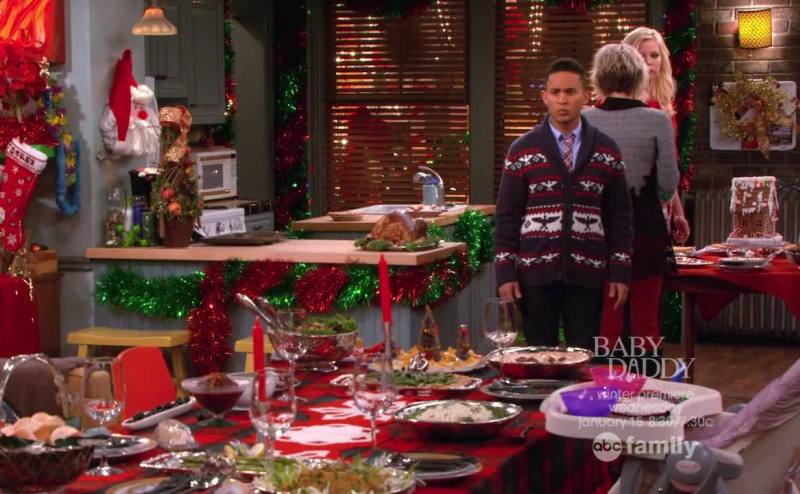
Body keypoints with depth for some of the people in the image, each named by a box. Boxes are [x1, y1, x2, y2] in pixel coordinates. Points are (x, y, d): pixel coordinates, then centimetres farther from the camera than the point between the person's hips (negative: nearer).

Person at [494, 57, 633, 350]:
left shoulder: (606, 150, 7)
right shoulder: (522, 150, 4)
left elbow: (619, 215, 8)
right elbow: (507, 215, 3)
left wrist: (620, 271, 3)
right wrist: (505, 272, -3)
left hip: (586, 274, 1)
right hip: (536, 272, -1)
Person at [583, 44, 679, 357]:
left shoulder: (584, 121, -3)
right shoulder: (656, 121, -8)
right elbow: (668, 185, -5)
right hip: (644, 226, -2)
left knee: (606, 322, 9)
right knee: (645, 322, 7)